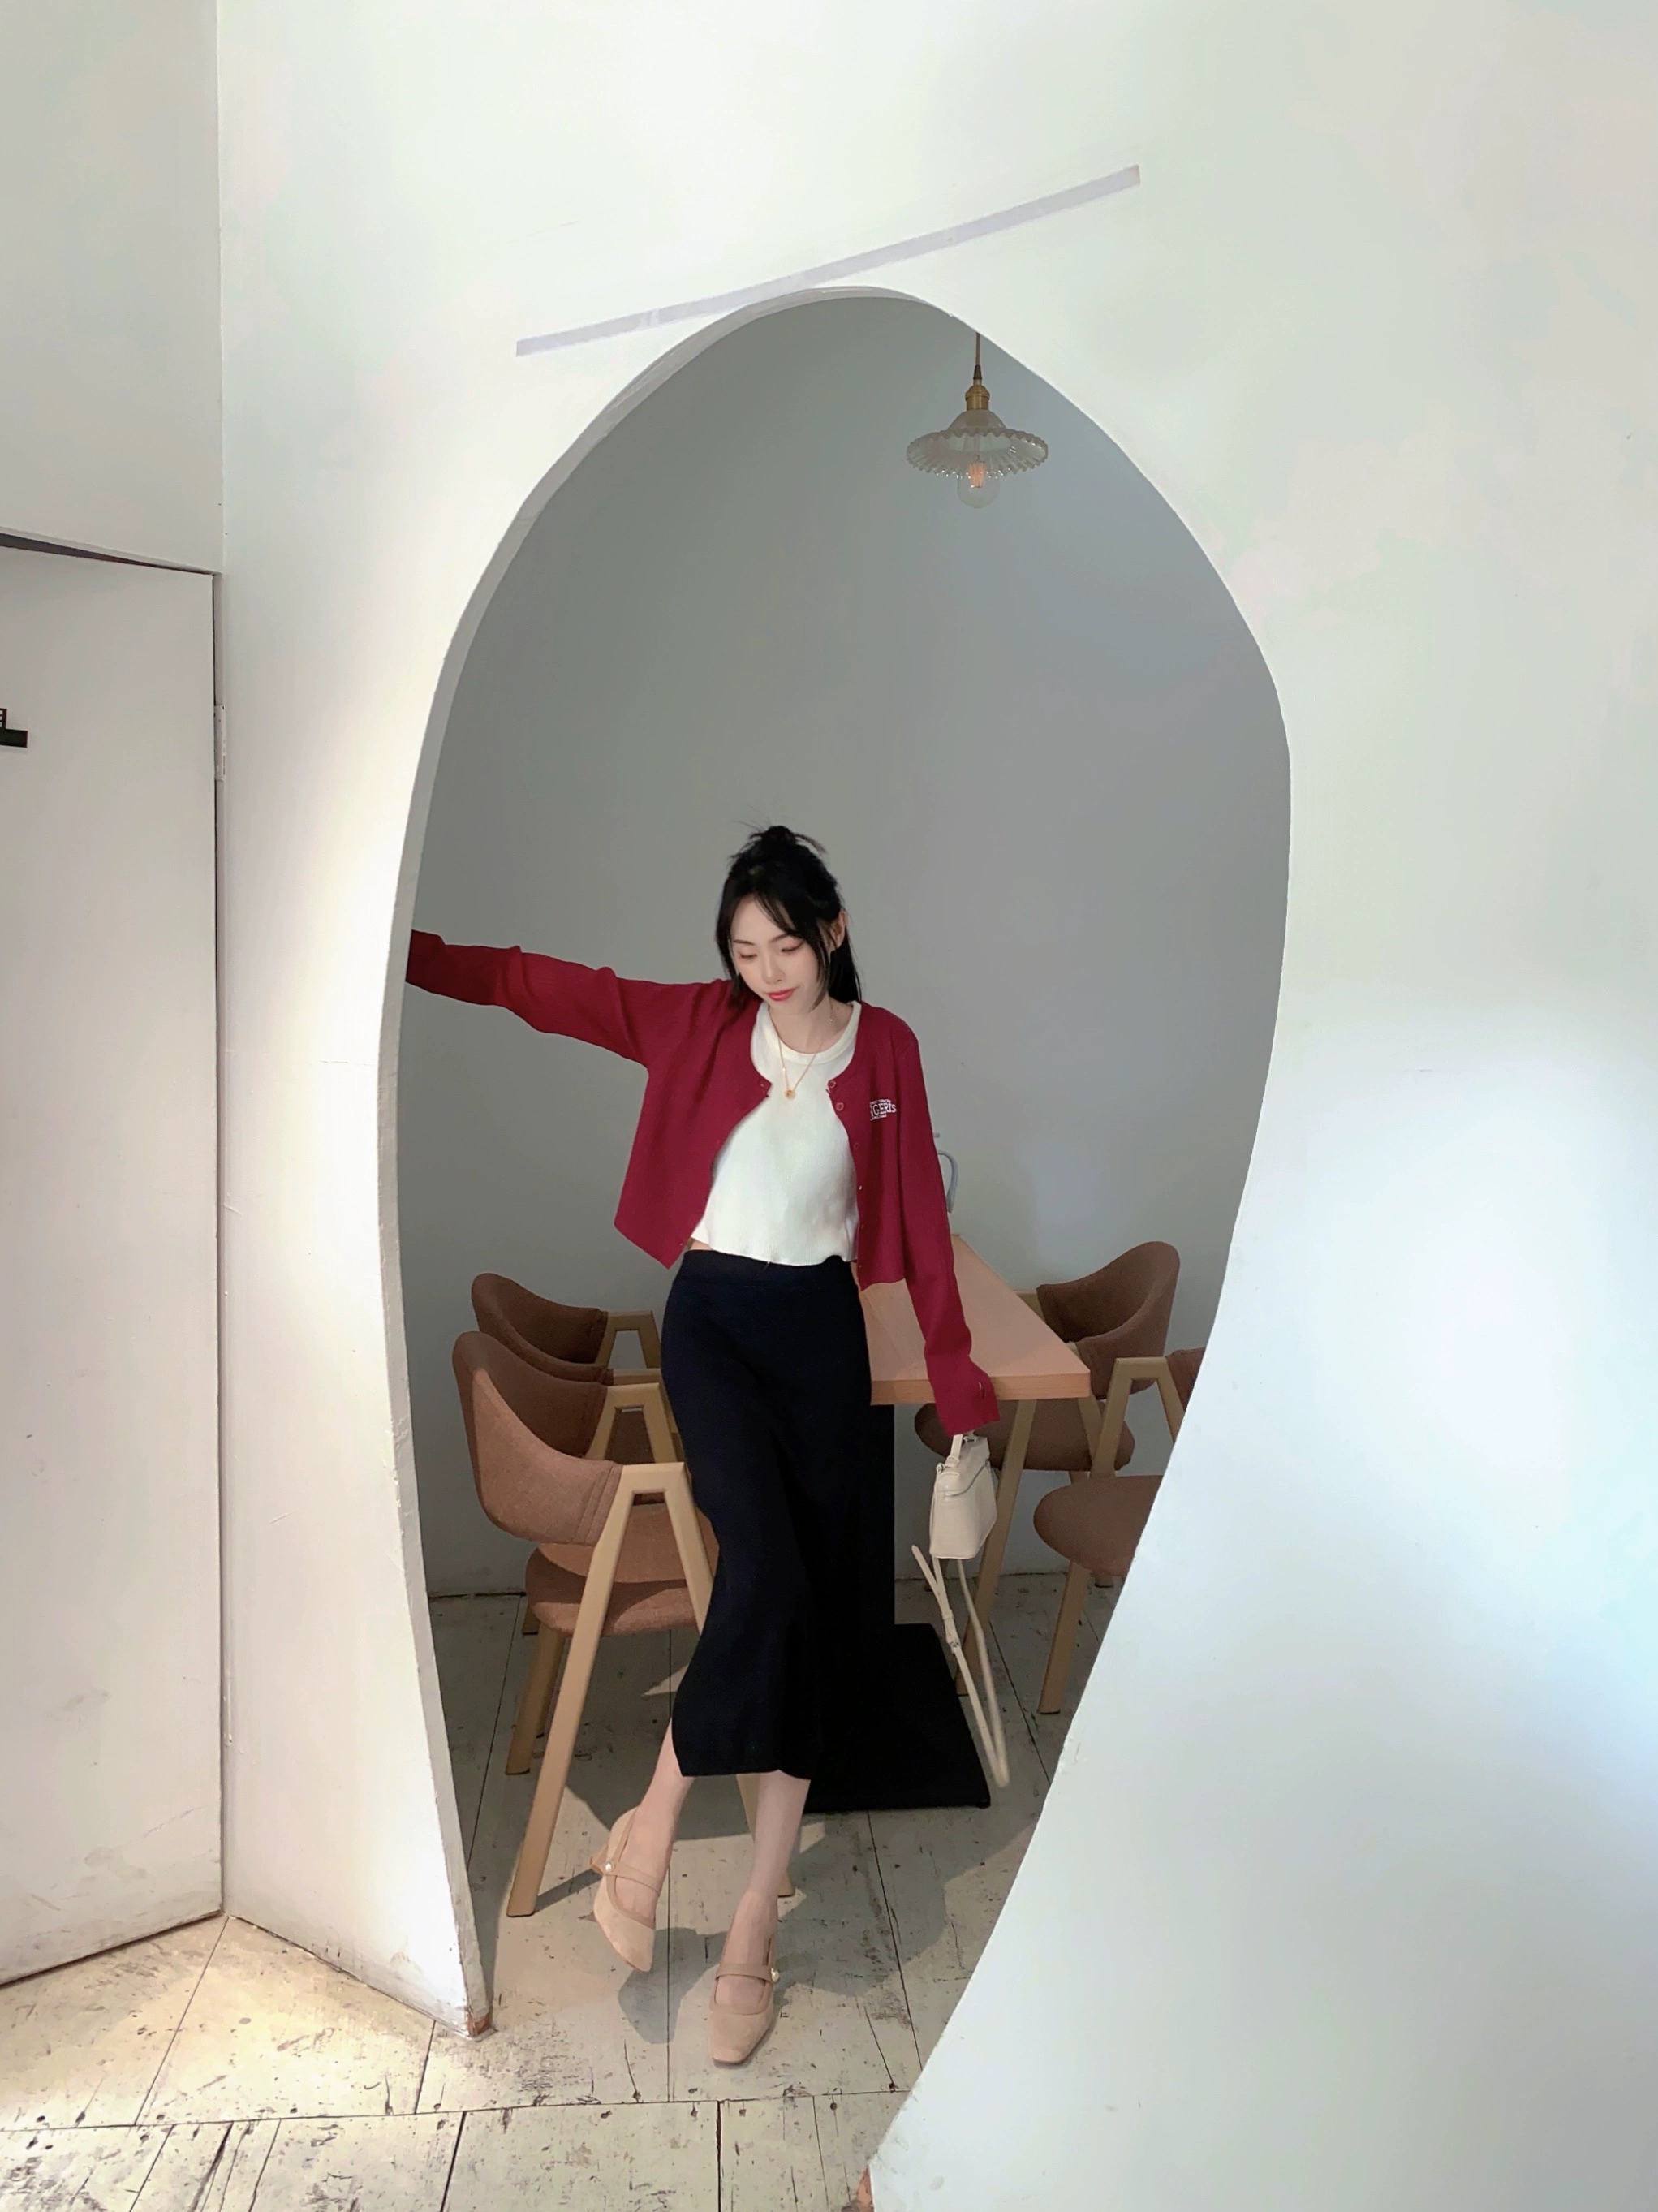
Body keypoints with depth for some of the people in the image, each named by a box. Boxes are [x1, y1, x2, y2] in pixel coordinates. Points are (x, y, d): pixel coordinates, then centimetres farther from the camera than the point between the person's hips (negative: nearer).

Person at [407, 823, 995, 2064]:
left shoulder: (886, 1050, 2)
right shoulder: (698, 1022, 0)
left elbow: (920, 1214, 5)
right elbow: (540, 986, -5)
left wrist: (956, 1374, 6)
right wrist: (400, 949, -16)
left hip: (823, 1327, 2)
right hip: (712, 1318, -1)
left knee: (813, 1610, 0)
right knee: (768, 1565, -23)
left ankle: (755, 1928, 11)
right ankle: (652, 1832, -1)